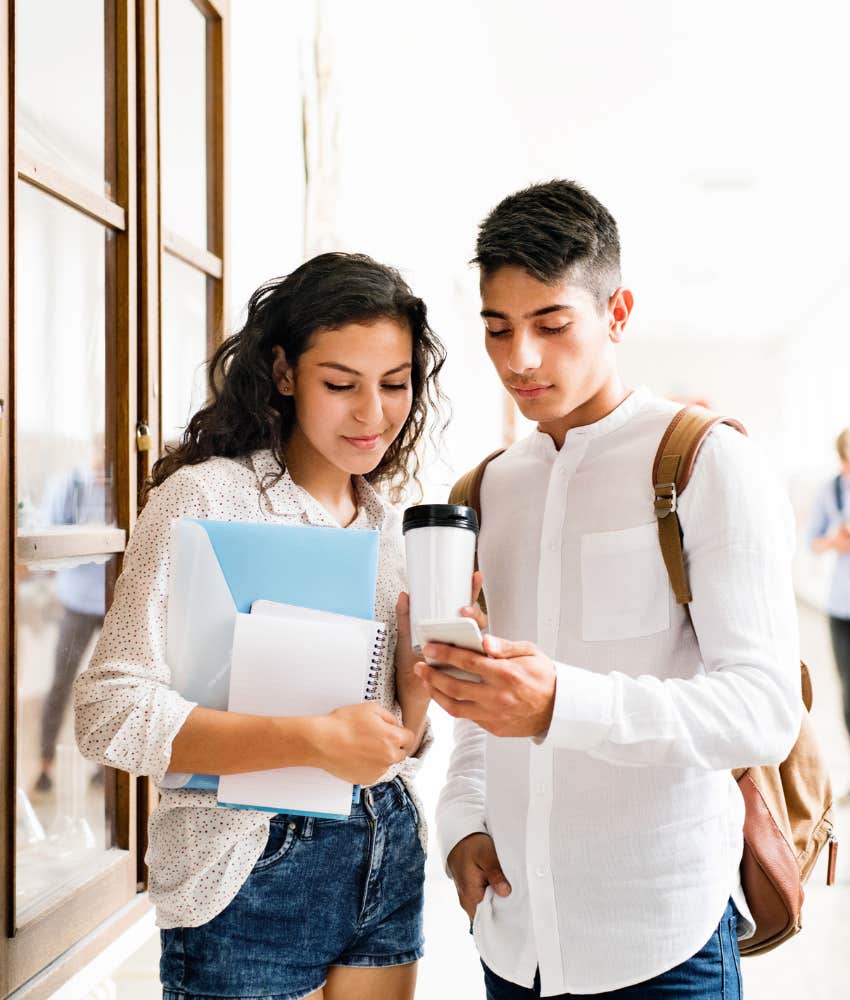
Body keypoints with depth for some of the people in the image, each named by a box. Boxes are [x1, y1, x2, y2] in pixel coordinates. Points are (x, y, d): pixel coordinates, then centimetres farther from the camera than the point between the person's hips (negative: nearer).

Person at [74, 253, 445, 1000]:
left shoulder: (387, 522, 7)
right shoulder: (206, 498, -12)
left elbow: (401, 736, 10)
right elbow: (112, 713, -20)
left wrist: (423, 651, -10)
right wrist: (313, 741, -27)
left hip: (388, 858, 6)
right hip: (256, 874, -6)